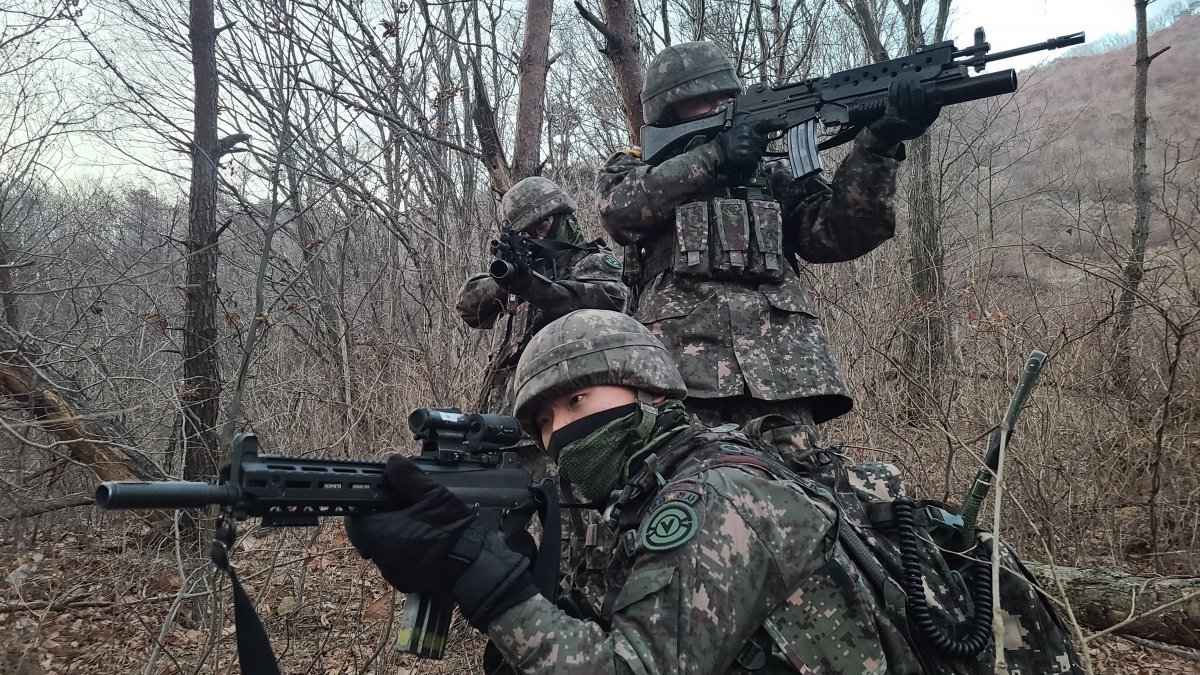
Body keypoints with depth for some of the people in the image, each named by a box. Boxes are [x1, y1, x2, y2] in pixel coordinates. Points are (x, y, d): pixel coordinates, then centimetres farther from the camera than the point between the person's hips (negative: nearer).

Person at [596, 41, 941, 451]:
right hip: (678, 373, -2)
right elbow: (620, 204, -4)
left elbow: (841, 231, 9)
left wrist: (878, 145, -5)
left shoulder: (775, 178, 23)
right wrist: (713, 155, -8)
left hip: (779, 376, 2)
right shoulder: (633, 171, 19)